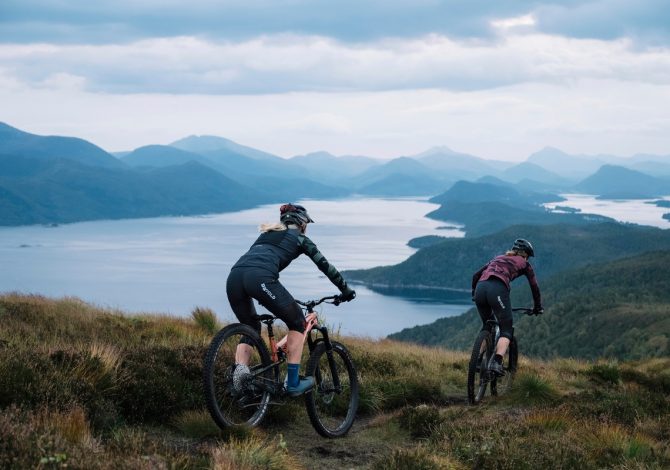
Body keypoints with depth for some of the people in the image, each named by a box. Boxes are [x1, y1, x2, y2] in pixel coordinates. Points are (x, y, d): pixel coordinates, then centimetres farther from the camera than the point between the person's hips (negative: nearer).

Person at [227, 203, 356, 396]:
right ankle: (293, 383, 13)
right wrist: (346, 290, 38)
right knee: (297, 323, 15)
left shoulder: (267, 233, 38)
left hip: (234, 277, 6)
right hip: (260, 278, -6)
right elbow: (325, 266, 25)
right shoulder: (300, 238, 23)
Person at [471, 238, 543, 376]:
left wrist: (474, 294, 41)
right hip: (497, 289, -5)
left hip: (480, 288, 5)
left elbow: (476, 275, 31)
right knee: (507, 331, 3)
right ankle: (496, 362, -19)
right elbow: (534, 287, 26)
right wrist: (538, 308, 37)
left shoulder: (498, 258, 35)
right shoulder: (524, 264, 24)